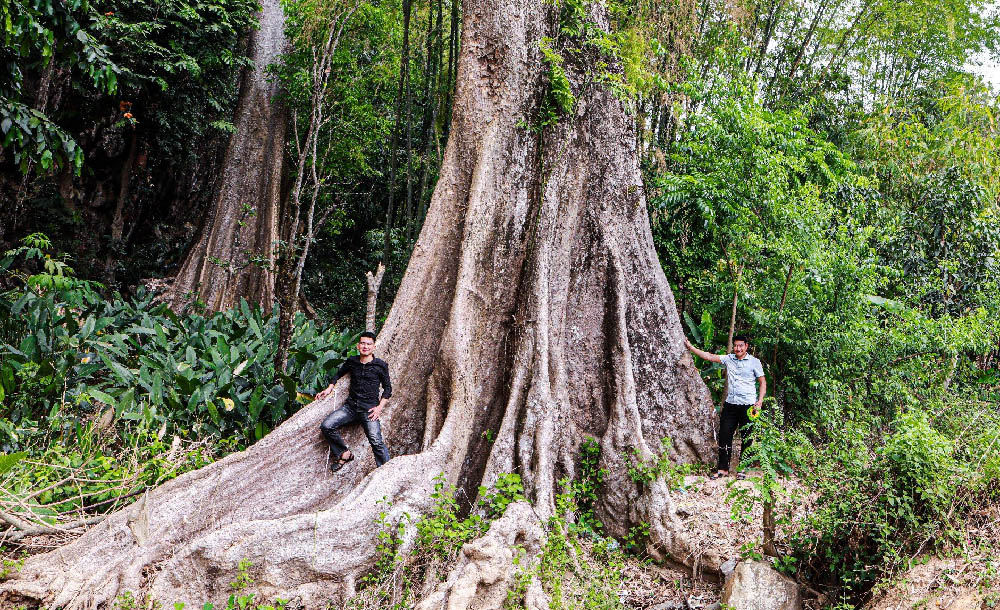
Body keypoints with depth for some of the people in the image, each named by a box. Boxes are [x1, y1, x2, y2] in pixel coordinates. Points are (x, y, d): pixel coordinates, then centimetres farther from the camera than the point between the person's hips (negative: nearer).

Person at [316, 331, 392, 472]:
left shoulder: (380, 365, 1)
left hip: (369, 408, -4)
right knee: (326, 426, -14)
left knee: (376, 441, -20)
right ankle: (344, 454, 4)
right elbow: (339, 373, 29)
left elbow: (387, 388, 6)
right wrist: (329, 389, 16)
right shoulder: (352, 362, 10)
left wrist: (380, 407, -6)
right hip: (350, 406, 4)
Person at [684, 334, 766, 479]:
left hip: (747, 406, -3)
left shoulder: (754, 362, 0)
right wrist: (690, 347, 1)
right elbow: (709, 356, 6)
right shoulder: (728, 359, 8)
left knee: (747, 438, 2)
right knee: (724, 435, 1)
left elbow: (762, 382, 2)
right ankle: (723, 468, 8)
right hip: (730, 404, 3)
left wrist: (759, 402, -8)